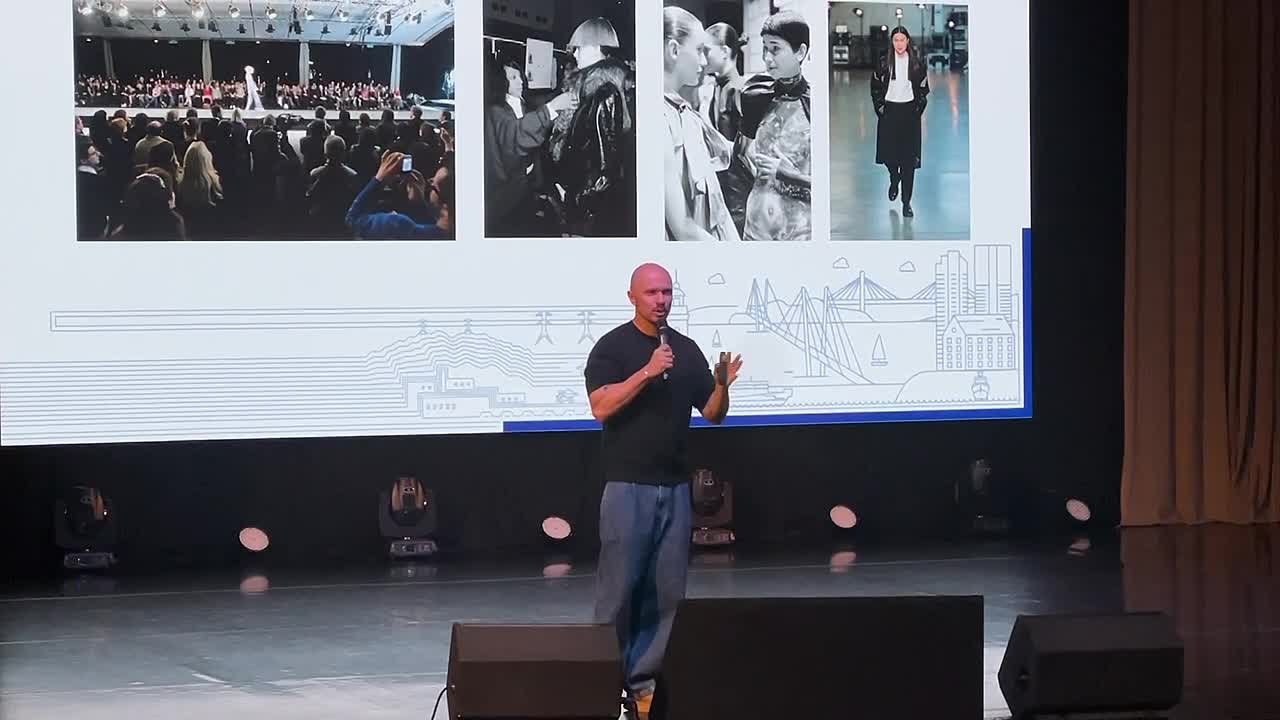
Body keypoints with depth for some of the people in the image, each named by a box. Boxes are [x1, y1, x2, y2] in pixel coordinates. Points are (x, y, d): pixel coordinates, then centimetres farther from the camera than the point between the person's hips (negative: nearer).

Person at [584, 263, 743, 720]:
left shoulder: (687, 349, 11)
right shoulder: (612, 347, -4)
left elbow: (712, 414, 11)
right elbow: (601, 407, -16)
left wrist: (723, 386, -10)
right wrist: (647, 372, -25)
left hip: (674, 486, 5)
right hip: (628, 485, -5)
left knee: (667, 590, 4)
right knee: (619, 587, -4)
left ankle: (644, 680, 10)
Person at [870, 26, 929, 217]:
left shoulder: (917, 64, 1)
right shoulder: (884, 63, 1)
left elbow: (923, 90, 7)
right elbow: (875, 87, 6)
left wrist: (918, 109, -2)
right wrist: (880, 108, -2)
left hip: (909, 112, 0)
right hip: (889, 112, 1)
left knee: (909, 158, -3)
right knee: (888, 153, 0)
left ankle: (906, 202, 1)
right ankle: (894, 180, 36)